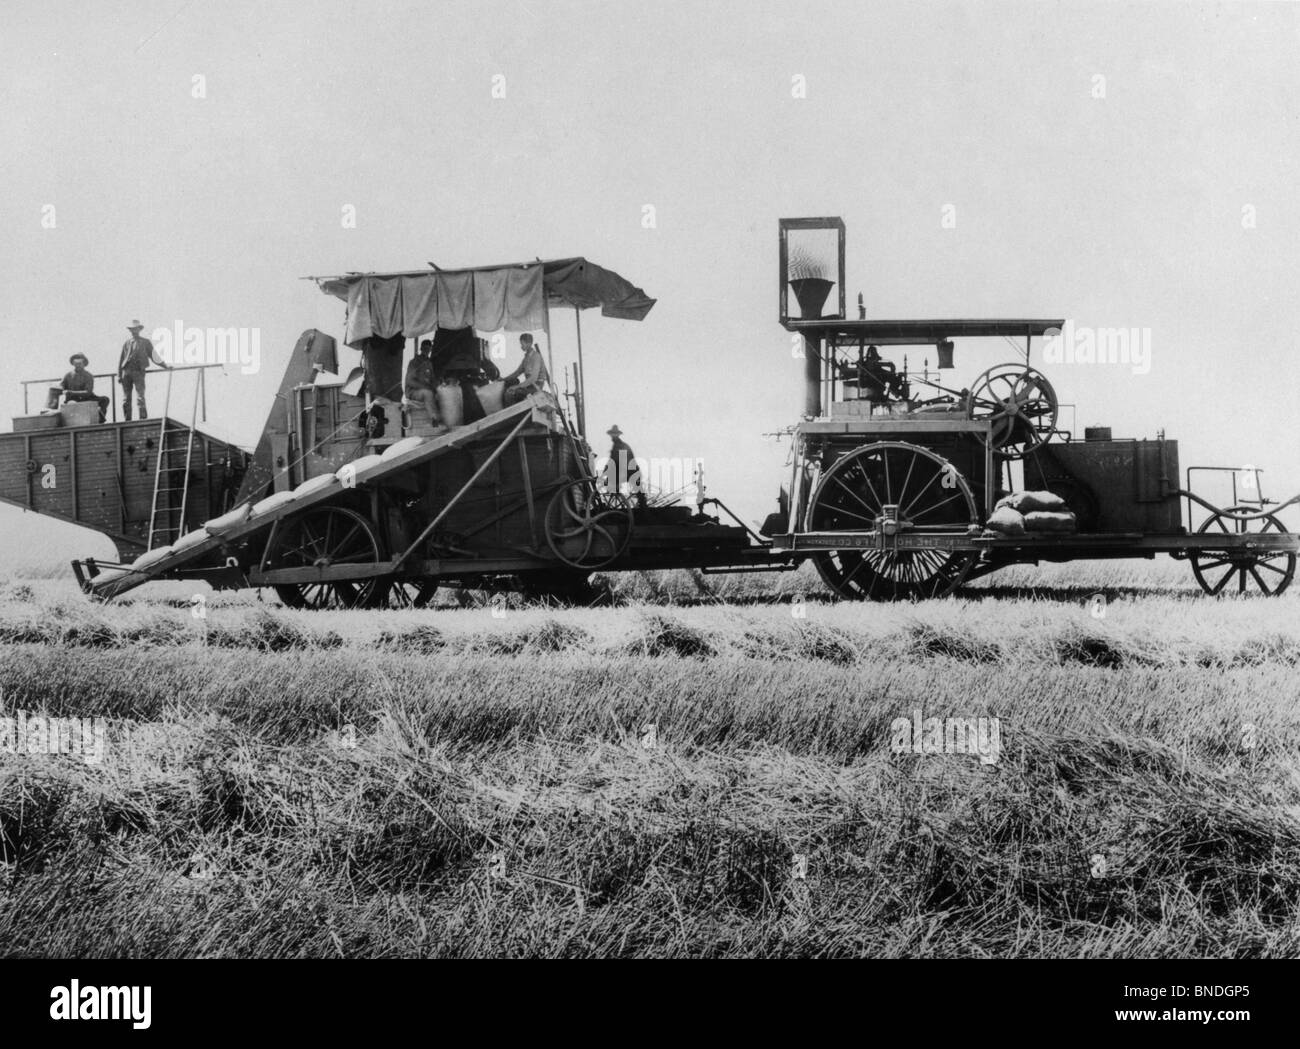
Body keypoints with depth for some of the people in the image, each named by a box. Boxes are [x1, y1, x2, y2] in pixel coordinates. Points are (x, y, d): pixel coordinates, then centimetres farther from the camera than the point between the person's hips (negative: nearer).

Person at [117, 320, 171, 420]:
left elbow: (154, 356, 10)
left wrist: (165, 365, 0)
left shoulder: (145, 342, 10)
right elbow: (120, 359, 17)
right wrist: (119, 375, 11)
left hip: (138, 372, -3)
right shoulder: (126, 343, 15)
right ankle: (127, 422, 9)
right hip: (126, 372, 3)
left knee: (140, 398, -14)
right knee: (126, 400, 3)